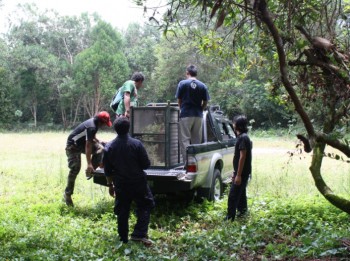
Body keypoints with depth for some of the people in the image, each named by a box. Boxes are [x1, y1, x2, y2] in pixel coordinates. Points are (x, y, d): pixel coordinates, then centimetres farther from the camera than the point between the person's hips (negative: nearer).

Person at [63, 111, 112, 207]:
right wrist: (89, 164, -36)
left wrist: (99, 142, 8)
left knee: (99, 148, -5)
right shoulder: (91, 127, -29)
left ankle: (91, 171, 0)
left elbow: (92, 138, 22)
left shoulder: (94, 123, 0)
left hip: (82, 142, 9)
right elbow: (88, 146, -34)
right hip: (73, 145, -9)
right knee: (75, 168, -15)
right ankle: (67, 194, -8)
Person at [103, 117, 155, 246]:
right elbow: (146, 164, -9)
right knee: (145, 206, 11)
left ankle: (123, 239, 19)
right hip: (138, 182, -3)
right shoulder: (136, 144, -14)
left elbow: (107, 170, 3)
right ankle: (139, 234, -1)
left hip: (120, 184, 3)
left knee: (122, 211, 14)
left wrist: (110, 184, 15)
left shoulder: (109, 147, -4)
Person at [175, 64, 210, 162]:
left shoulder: (182, 83, -3)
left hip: (185, 115, -3)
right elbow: (205, 102, 4)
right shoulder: (203, 86, 3)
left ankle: (186, 161, -7)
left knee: (185, 139, 0)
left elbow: (179, 100, 3)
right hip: (198, 116, 3)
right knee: (197, 140, 10)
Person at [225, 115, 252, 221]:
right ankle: (243, 211, 29)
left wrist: (238, 175, -23)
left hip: (242, 172, -10)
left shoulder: (242, 138, -18)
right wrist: (236, 173, 21)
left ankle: (230, 217, -7)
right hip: (243, 172, 10)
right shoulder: (243, 137, 13)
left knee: (233, 195, -9)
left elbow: (242, 157, -22)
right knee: (241, 193, 18)